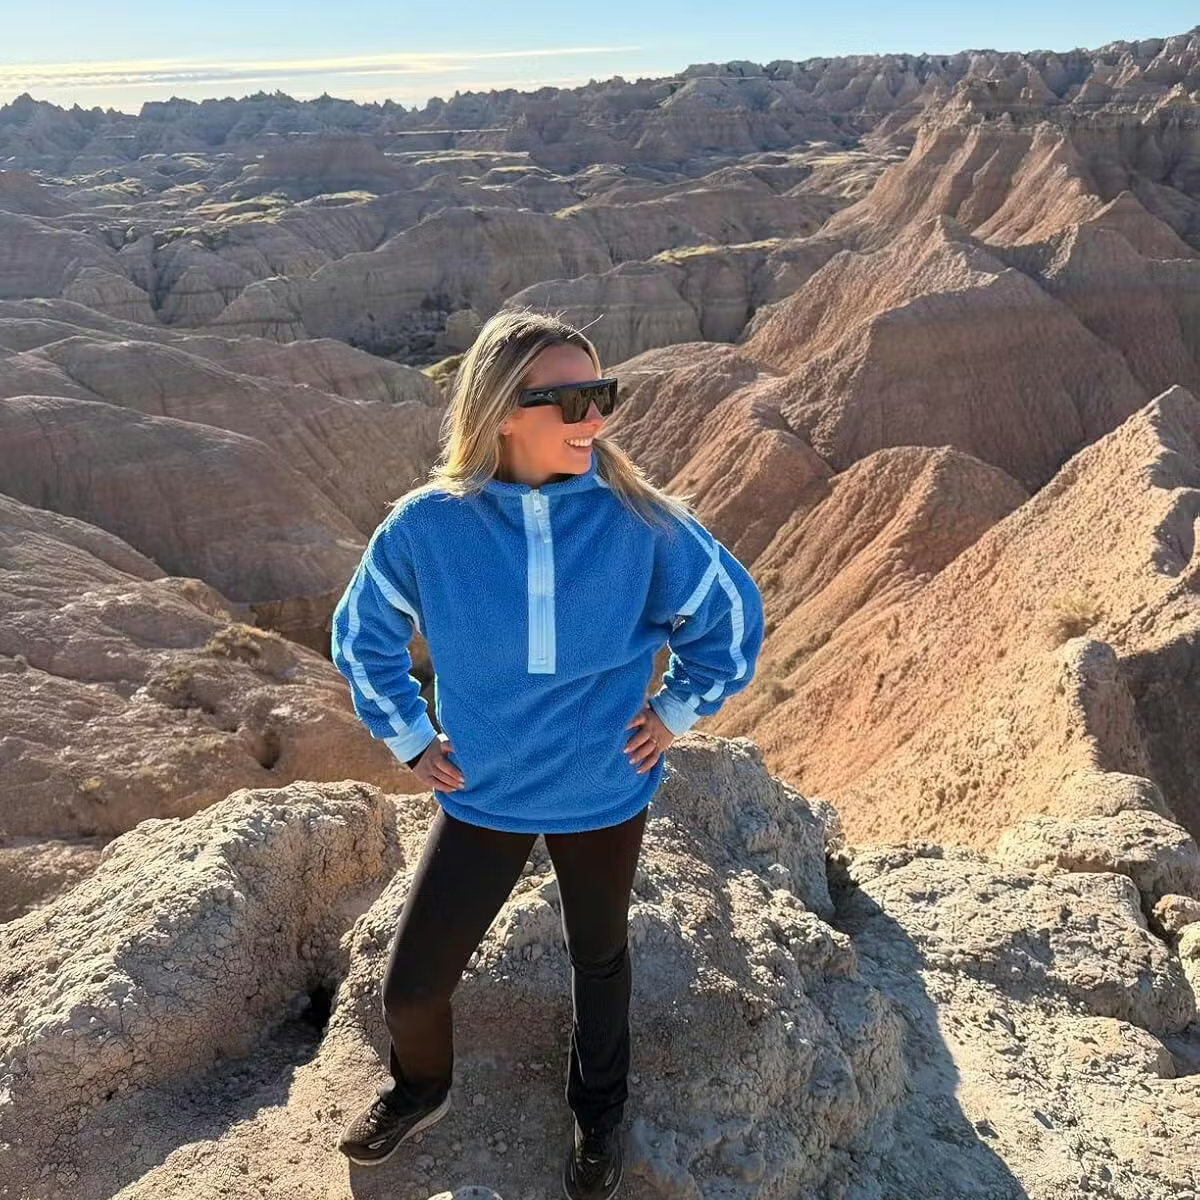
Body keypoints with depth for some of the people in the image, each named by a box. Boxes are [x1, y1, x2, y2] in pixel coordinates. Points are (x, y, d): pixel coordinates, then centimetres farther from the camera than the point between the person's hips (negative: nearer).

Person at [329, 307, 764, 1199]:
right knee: (410, 989, 9)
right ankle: (419, 1092, 45)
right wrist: (411, 742, 2)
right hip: (480, 798, 1)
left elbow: (730, 610, -1)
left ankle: (599, 1117, 51)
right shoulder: (428, 526, -17)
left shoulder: (638, 522, -18)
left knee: (600, 960, 22)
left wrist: (674, 714, 1)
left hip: (607, 795, 0)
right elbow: (364, 636, 2)